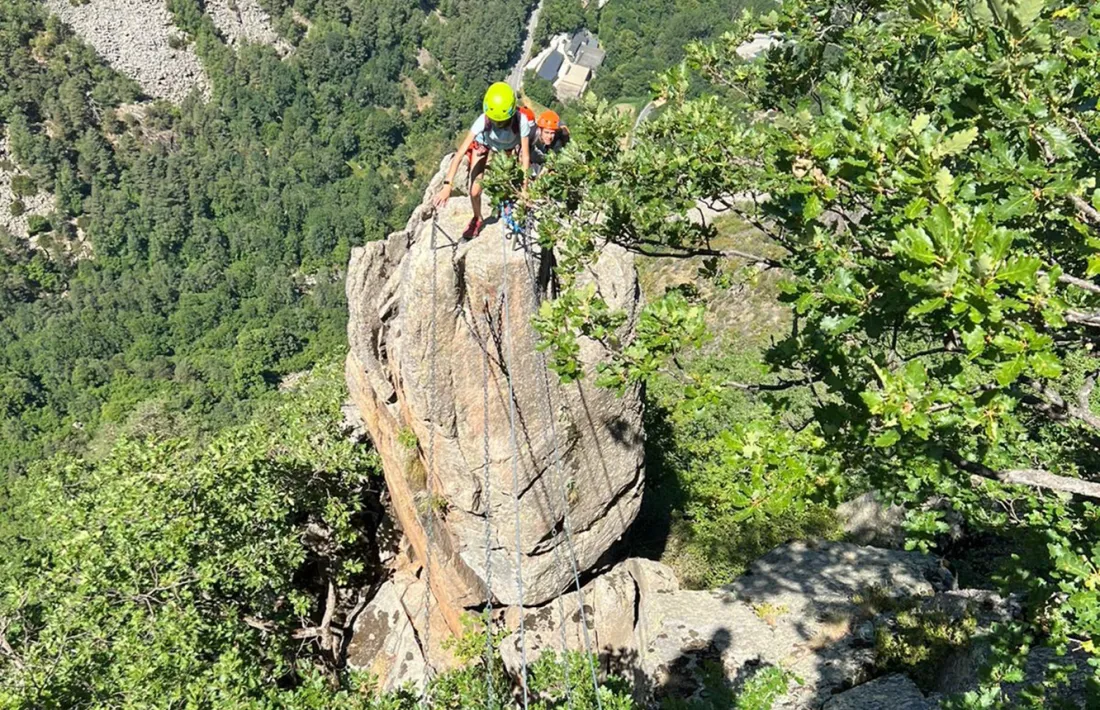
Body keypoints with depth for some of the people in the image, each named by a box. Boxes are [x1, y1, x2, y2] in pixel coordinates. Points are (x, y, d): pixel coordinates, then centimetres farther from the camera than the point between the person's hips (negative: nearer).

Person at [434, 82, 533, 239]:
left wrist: (525, 188, -31)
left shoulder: (522, 121, -40)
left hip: (509, 147, 1)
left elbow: (525, 156, -31)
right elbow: (460, 153, -41)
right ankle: (477, 219, 24)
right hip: (484, 144, -1)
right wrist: (447, 185, -46)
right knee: (475, 191, -7)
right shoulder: (483, 121, -41)